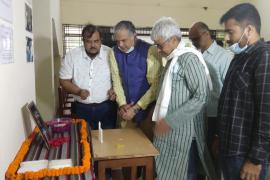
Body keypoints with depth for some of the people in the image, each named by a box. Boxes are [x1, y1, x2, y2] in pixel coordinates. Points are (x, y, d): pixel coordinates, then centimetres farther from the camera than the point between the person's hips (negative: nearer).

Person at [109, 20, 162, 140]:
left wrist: (136, 108, -16)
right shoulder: (114, 52, -2)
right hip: (126, 108, 4)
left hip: (147, 108, -4)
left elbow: (156, 85, -16)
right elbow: (116, 80, 3)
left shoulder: (150, 51, -17)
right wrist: (122, 104, -9)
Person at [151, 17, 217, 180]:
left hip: (183, 130, -8)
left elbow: (201, 97, -20)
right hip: (169, 129, 8)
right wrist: (161, 118, 11)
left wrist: (170, 121, -20)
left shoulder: (188, 58, -14)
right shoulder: (173, 59, 13)